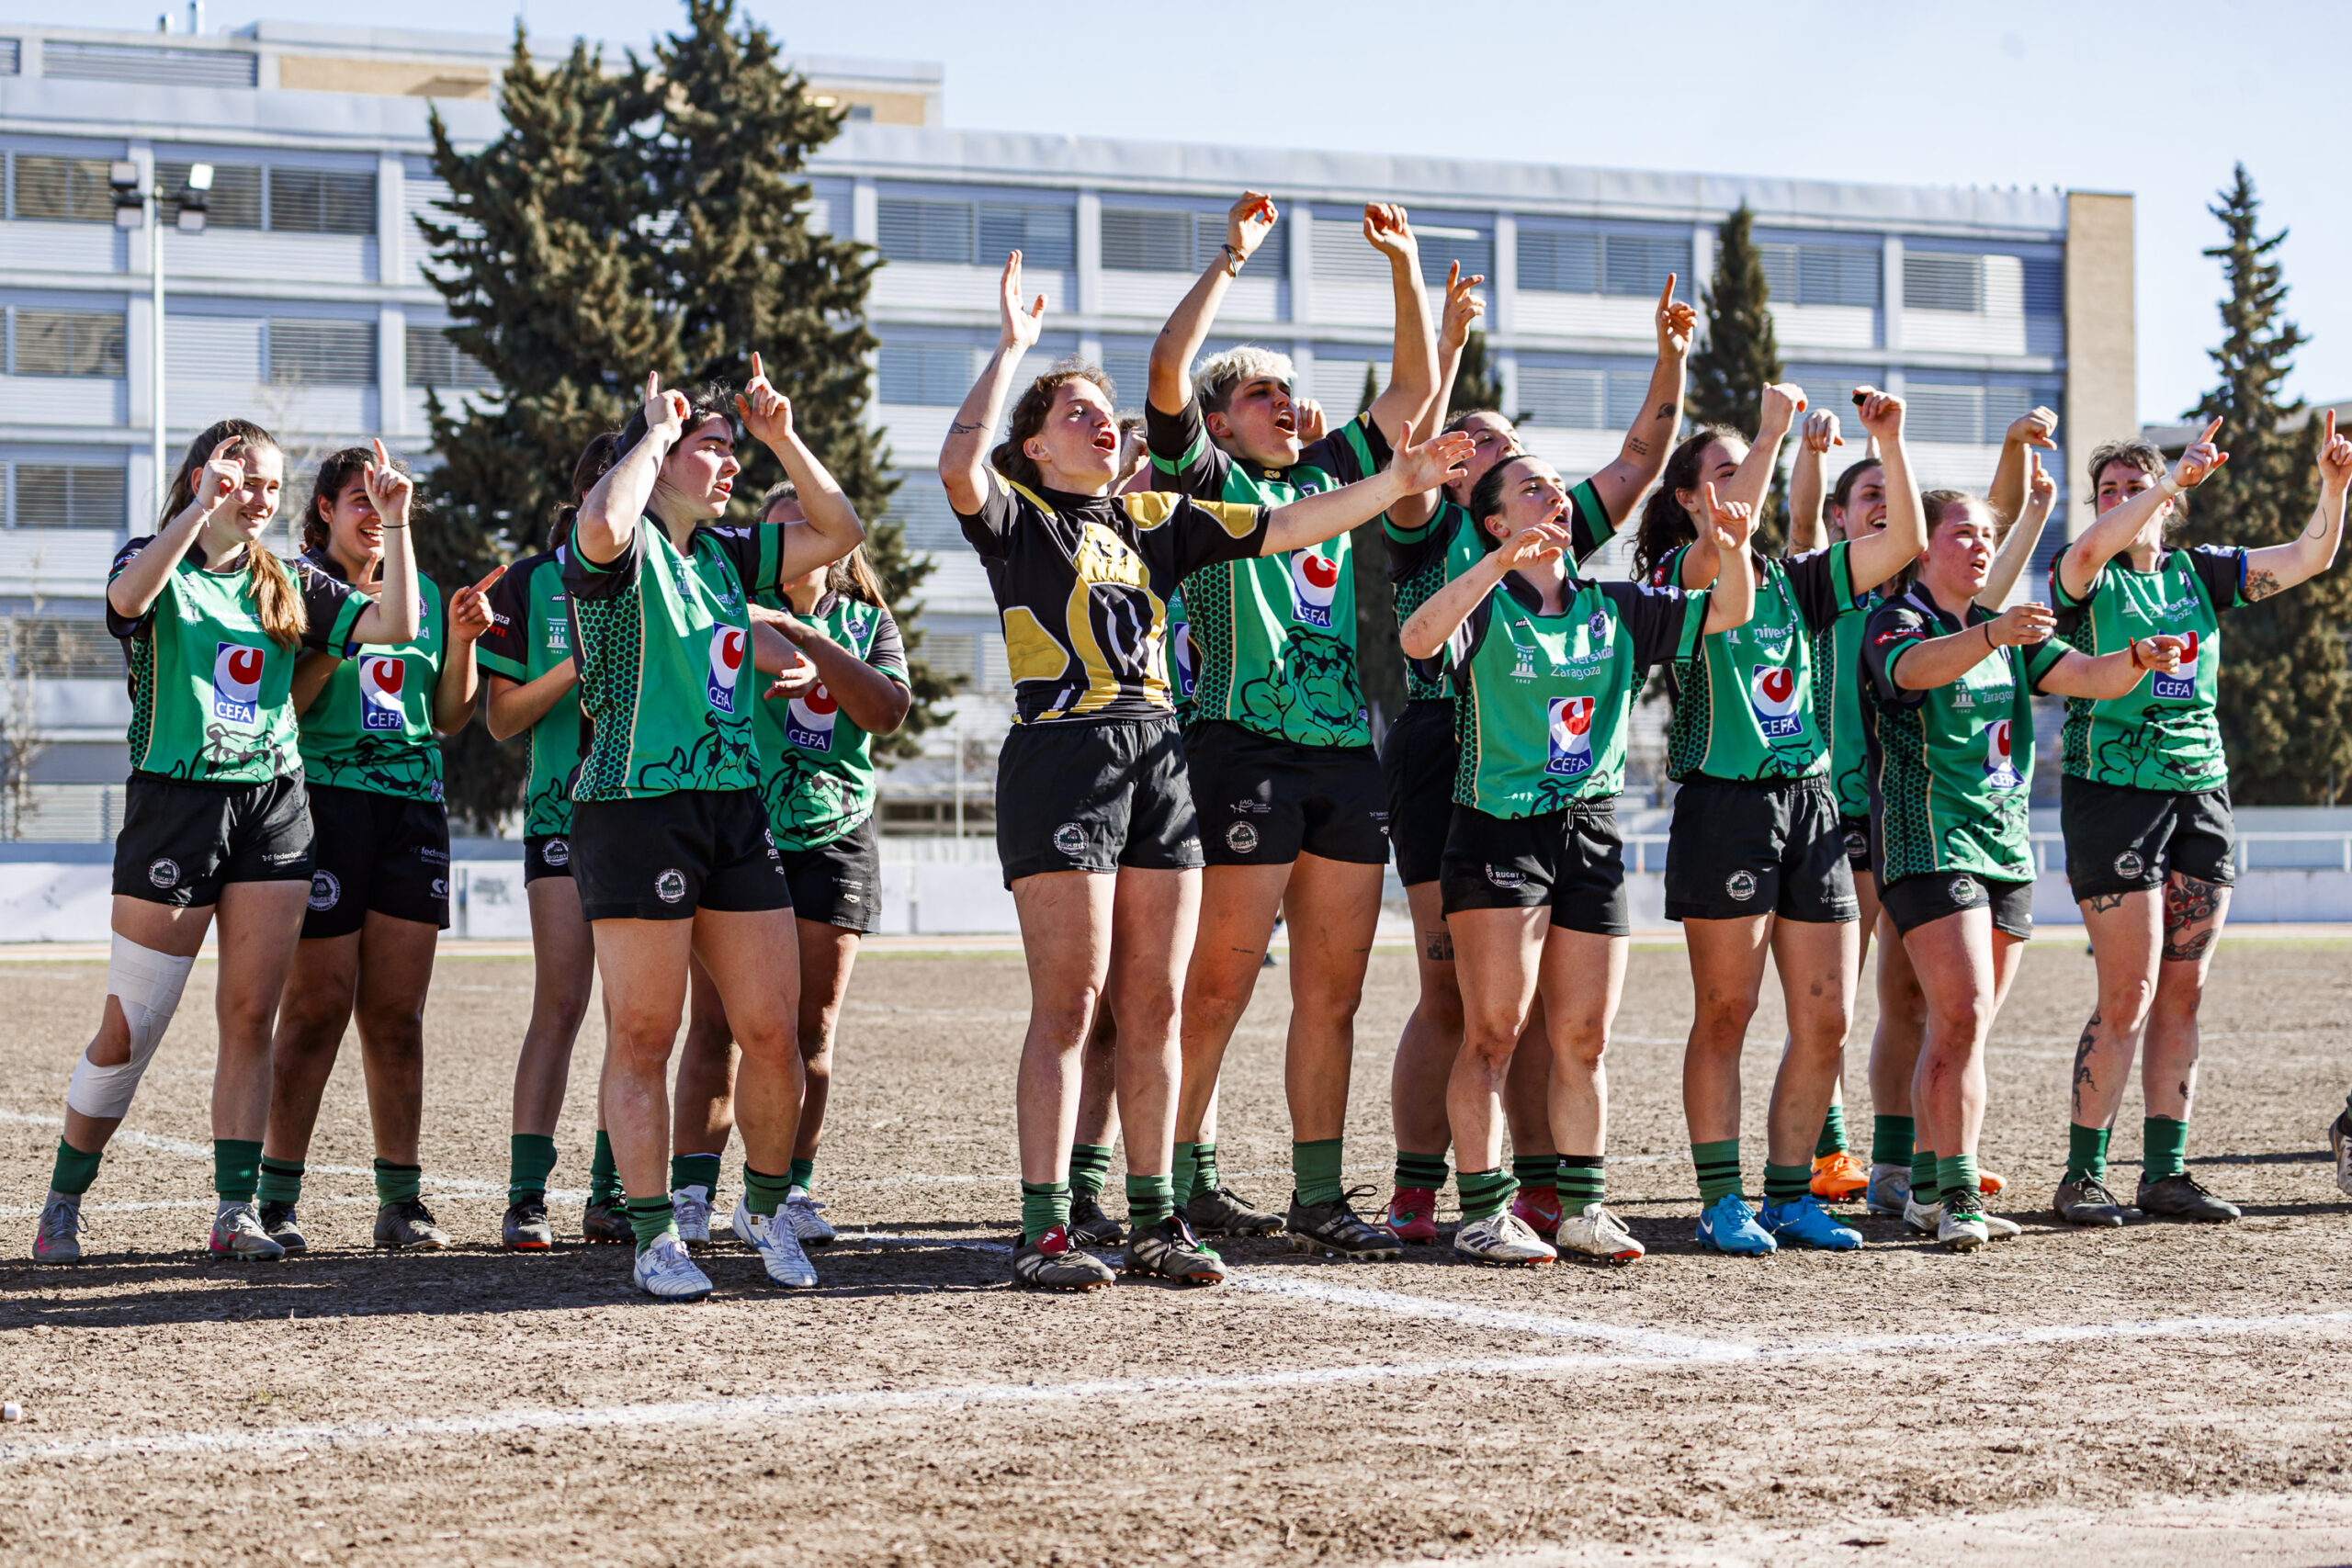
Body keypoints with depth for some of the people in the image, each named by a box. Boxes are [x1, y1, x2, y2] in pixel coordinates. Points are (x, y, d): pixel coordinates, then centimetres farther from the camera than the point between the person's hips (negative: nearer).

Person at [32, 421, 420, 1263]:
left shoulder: (287, 585, 13)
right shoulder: (157, 564, 1)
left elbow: (396, 626, 4)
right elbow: (128, 599, -24)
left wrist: (396, 525, -6)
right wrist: (203, 508, -29)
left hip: (274, 806, 4)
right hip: (175, 803, -4)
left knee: (250, 1017, 0)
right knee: (130, 1029, -2)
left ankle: (237, 1212, 4)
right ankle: (62, 1202, 13)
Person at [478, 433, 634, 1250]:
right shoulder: (532, 583, 5)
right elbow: (501, 717, 3)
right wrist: (577, 669, -11)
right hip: (565, 809, -3)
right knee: (560, 1004, -9)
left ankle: (612, 1192, 8)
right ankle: (526, 1197, -6)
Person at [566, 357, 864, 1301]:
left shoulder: (724, 554, 17)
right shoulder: (625, 549, -4)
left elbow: (840, 533, 24)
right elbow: (601, 527, -29)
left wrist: (783, 439, 13)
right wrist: (655, 432, -13)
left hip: (737, 808, 7)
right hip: (637, 810, -7)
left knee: (773, 1031, 4)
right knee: (644, 1036, -1)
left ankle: (766, 1208, 22)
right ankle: (655, 1239, 6)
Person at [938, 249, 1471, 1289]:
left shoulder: (1154, 522, 20)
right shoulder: (1015, 518, 3)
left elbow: (1282, 528, 18)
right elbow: (959, 464, -18)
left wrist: (1398, 483, 10)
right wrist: (1012, 348, -14)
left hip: (1160, 757, 6)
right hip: (1060, 757, -6)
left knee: (1154, 1004, 6)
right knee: (1070, 1000, -9)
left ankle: (1153, 1218, 12)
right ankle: (1044, 1230, -6)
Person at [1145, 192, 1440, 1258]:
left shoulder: (1332, 474, 22)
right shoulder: (1206, 480, 6)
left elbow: (1415, 389, 24)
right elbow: (1167, 373, -9)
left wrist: (1405, 267, 14)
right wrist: (1230, 259, -7)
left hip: (1349, 757, 6)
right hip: (1247, 744, -6)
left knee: (1332, 991, 5)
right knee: (1222, 982, -5)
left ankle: (1320, 1194, 9)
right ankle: (1183, 1174, 3)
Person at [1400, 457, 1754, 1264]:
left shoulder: (1613, 609, 13)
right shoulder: (1486, 606, -3)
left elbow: (1728, 614, 12)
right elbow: (1419, 639, -24)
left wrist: (1734, 551, -9)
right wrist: (1498, 563, -34)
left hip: (1593, 831, 5)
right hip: (1499, 830, -5)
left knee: (1584, 1038, 8)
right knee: (1493, 1032, -6)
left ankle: (1581, 1207, 18)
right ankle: (1483, 1213, -2)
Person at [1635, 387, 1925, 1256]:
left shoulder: (1794, 583, 16)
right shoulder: (1679, 578, -1)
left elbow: (1902, 543, 10)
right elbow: (1723, 539, -23)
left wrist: (1890, 443, 0)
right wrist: (1774, 428, -19)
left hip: (1809, 802, 6)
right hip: (1724, 803, -6)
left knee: (1825, 1020, 4)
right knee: (1725, 1012, -2)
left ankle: (1790, 1194, 14)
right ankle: (1720, 1201, 5)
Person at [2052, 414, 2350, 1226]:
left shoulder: (2199, 572, 11)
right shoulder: (2087, 580, -2)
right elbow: (2091, 551, -25)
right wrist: (2176, 477, -27)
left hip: (2202, 792, 5)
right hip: (2113, 792, -5)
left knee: (2183, 996, 6)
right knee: (2129, 996, -9)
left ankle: (2166, 1172, 11)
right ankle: (2083, 1175, -2)